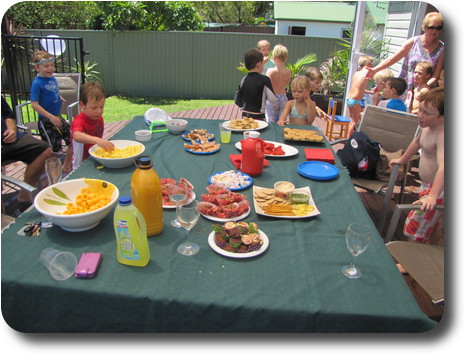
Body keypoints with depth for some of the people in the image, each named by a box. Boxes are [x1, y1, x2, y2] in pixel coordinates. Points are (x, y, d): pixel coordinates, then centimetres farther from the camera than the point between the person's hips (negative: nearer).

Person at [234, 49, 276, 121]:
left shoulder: (243, 80, 1)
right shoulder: (264, 80, -11)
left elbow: (237, 101, 5)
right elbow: (273, 99, -12)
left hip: (245, 116, 5)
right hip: (258, 117, -5)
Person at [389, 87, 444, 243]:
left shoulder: (442, 135, -29)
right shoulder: (426, 127, 2)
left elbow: (443, 167, -42)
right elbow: (417, 143, 23)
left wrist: (432, 196, -52)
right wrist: (402, 160, 37)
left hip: (437, 189, -9)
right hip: (426, 184, 9)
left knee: (415, 229, -6)